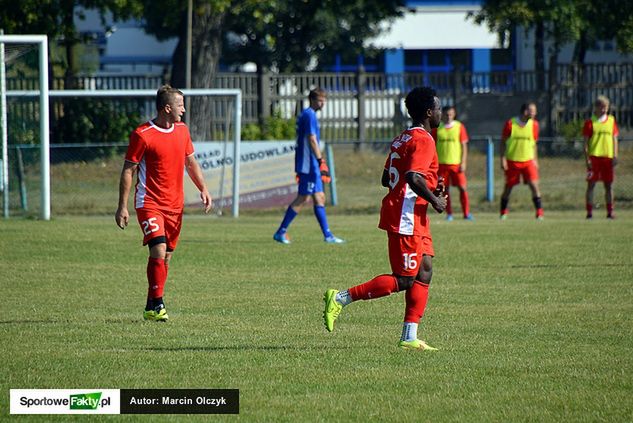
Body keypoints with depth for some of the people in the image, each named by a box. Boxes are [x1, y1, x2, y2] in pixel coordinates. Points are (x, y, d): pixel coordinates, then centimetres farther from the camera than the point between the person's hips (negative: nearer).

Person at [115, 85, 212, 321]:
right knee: (159, 250, -19)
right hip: (149, 203, -6)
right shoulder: (142, 135, -12)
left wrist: (203, 189, 8)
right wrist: (122, 207, -10)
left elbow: (190, 162, 21)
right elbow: (128, 171, -8)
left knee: (166, 257, 7)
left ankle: (151, 308, 16)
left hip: (175, 204, 6)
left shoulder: (182, 130, 8)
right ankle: (156, 305, -14)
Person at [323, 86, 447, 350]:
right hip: (407, 218, -10)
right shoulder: (423, 141, -14)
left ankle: (409, 337, 5)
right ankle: (341, 299, -6)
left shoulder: (401, 139, 16)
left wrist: (430, 189, 18)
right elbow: (414, 178, -28)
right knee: (403, 280, -7)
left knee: (424, 272, 8)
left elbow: (386, 179, 19)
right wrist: (433, 199, -14)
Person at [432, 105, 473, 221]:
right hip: (442, 163, 1)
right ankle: (449, 214, 10)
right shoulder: (437, 128, 4)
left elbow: (464, 146, 3)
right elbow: (433, 146, 8)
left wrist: (463, 163, -5)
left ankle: (466, 213, 2)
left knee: (462, 188, -5)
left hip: (456, 163, -1)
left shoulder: (459, 127, 2)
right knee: (445, 189, 2)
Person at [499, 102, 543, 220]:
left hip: (528, 161, 2)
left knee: (533, 184, -12)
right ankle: (503, 212, 22)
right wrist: (503, 159, -7)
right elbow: (503, 142, -2)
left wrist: (535, 160, 8)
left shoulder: (534, 124, 1)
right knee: (508, 187, 6)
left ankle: (539, 212, -9)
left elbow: (534, 144, 11)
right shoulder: (510, 124, -8)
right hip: (512, 161, -1)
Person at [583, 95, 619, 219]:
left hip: (608, 157, 3)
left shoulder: (611, 121, 10)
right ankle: (589, 211, 3)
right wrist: (587, 159, -8)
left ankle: (610, 211, 11)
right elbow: (585, 142, -1)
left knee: (609, 185, 5)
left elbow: (614, 139, 11)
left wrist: (615, 156, 2)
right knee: (591, 184, -1)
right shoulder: (590, 122, 0)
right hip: (594, 156, -3)